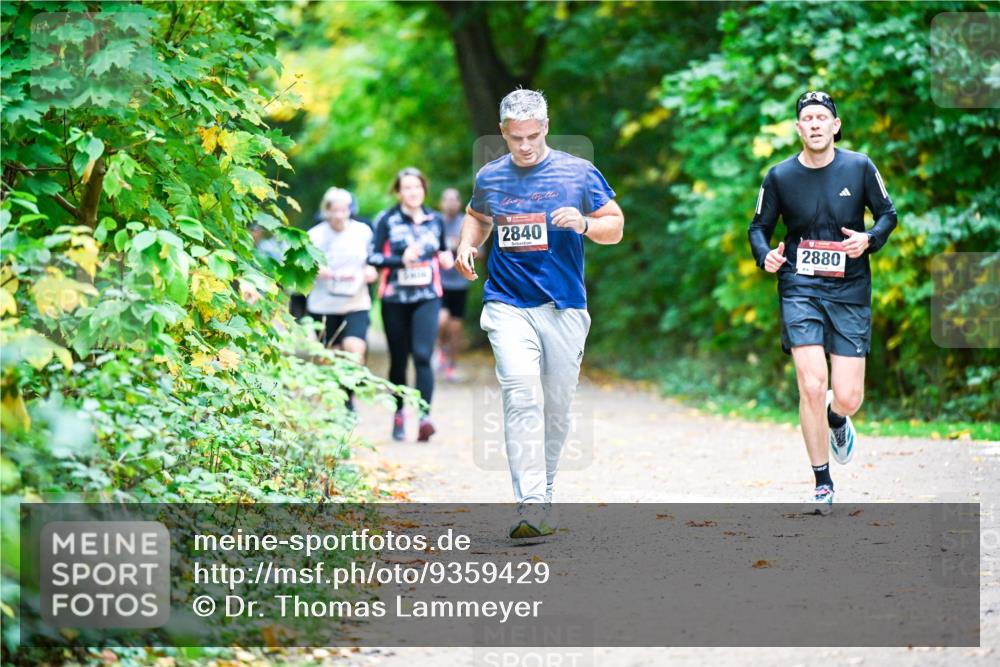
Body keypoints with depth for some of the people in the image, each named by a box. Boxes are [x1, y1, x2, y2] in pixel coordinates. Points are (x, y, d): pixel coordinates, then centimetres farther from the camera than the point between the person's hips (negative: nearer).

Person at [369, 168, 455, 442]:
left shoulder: (435, 220, 11)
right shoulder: (387, 220, 0)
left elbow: (443, 250, 26)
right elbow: (372, 257, -7)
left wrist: (446, 259, 4)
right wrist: (401, 259, -20)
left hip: (427, 297, 1)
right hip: (395, 298, -1)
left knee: (423, 355, -16)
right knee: (398, 360, 8)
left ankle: (425, 416, -23)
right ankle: (398, 414, 25)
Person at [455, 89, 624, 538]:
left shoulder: (579, 174, 1)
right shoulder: (489, 179, 8)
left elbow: (615, 227, 6)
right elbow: (477, 216, 29)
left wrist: (585, 224, -15)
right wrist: (467, 245, 8)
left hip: (564, 307, 0)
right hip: (508, 305, 0)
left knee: (556, 407, 6)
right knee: (521, 395, -18)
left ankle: (544, 491, 26)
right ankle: (532, 506, -25)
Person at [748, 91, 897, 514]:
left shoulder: (859, 168, 0)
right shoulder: (780, 177, 0)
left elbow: (888, 214, 11)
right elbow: (759, 227, 11)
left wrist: (869, 239, -9)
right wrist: (765, 255, -10)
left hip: (849, 291, 1)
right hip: (800, 289, -1)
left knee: (848, 399, -4)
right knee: (811, 387, -14)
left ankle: (837, 419, 37)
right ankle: (822, 483, 2)